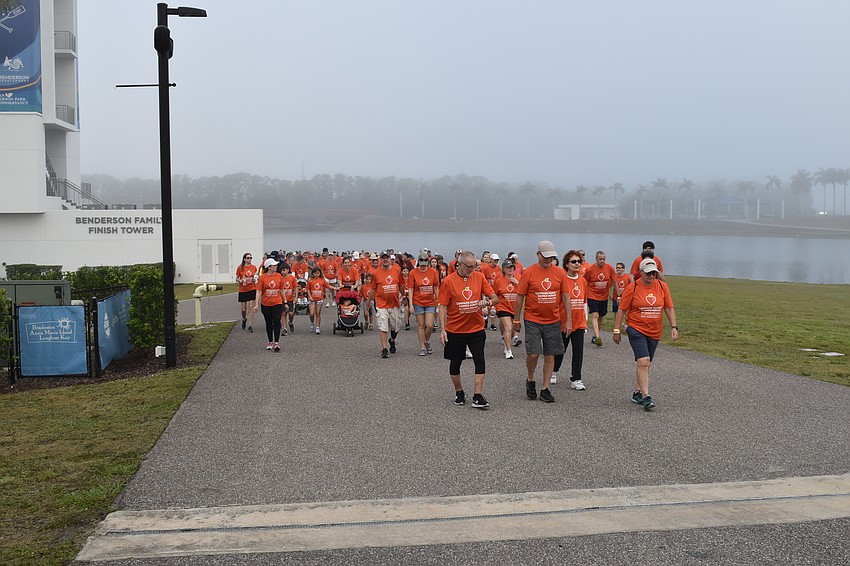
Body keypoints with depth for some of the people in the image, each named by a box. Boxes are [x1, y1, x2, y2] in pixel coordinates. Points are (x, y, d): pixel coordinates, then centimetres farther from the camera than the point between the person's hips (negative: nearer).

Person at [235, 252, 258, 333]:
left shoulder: (254, 267, 3)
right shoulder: (240, 268, -2)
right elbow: (237, 278, 5)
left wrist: (255, 279, -6)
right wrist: (240, 280, -15)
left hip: (252, 289, 0)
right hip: (242, 290, 0)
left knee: (251, 308, -6)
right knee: (243, 309, 6)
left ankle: (250, 325, 0)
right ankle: (244, 319, 39)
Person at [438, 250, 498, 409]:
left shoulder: (479, 277, 0)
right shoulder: (448, 281, -7)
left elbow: (495, 298, 3)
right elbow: (442, 306, -6)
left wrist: (487, 302, -20)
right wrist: (442, 329, -12)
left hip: (476, 329, 1)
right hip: (454, 330, -1)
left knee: (480, 361, -8)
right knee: (455, 363, 10)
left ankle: (477, 396, -3)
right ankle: (459, 392, 31)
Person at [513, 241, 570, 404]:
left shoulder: (560, 273, 2)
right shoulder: (528, 272, -6)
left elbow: (565, 297, 7)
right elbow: (520, 297, 0)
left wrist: (569, 320, 4)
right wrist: (516, 320, 2)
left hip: (553, 321, 3)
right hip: (532, 320, -3)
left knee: (550, 356, 6)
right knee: (533, 354, -10)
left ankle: (545, 389, 16)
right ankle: (531, 381, 17)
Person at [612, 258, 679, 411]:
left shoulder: (662, 286, 4)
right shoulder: (632, 288, -7)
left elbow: (669, 308, 8)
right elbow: (621, 310, -3)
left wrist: (674, 327, -1)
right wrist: (616, 330, -3)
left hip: (655, 332, 4)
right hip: (636, 329, -4)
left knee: (644, 364, 12)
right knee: (643, 361, -17)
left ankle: (637, 393, 24)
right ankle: (646, 396, -17)